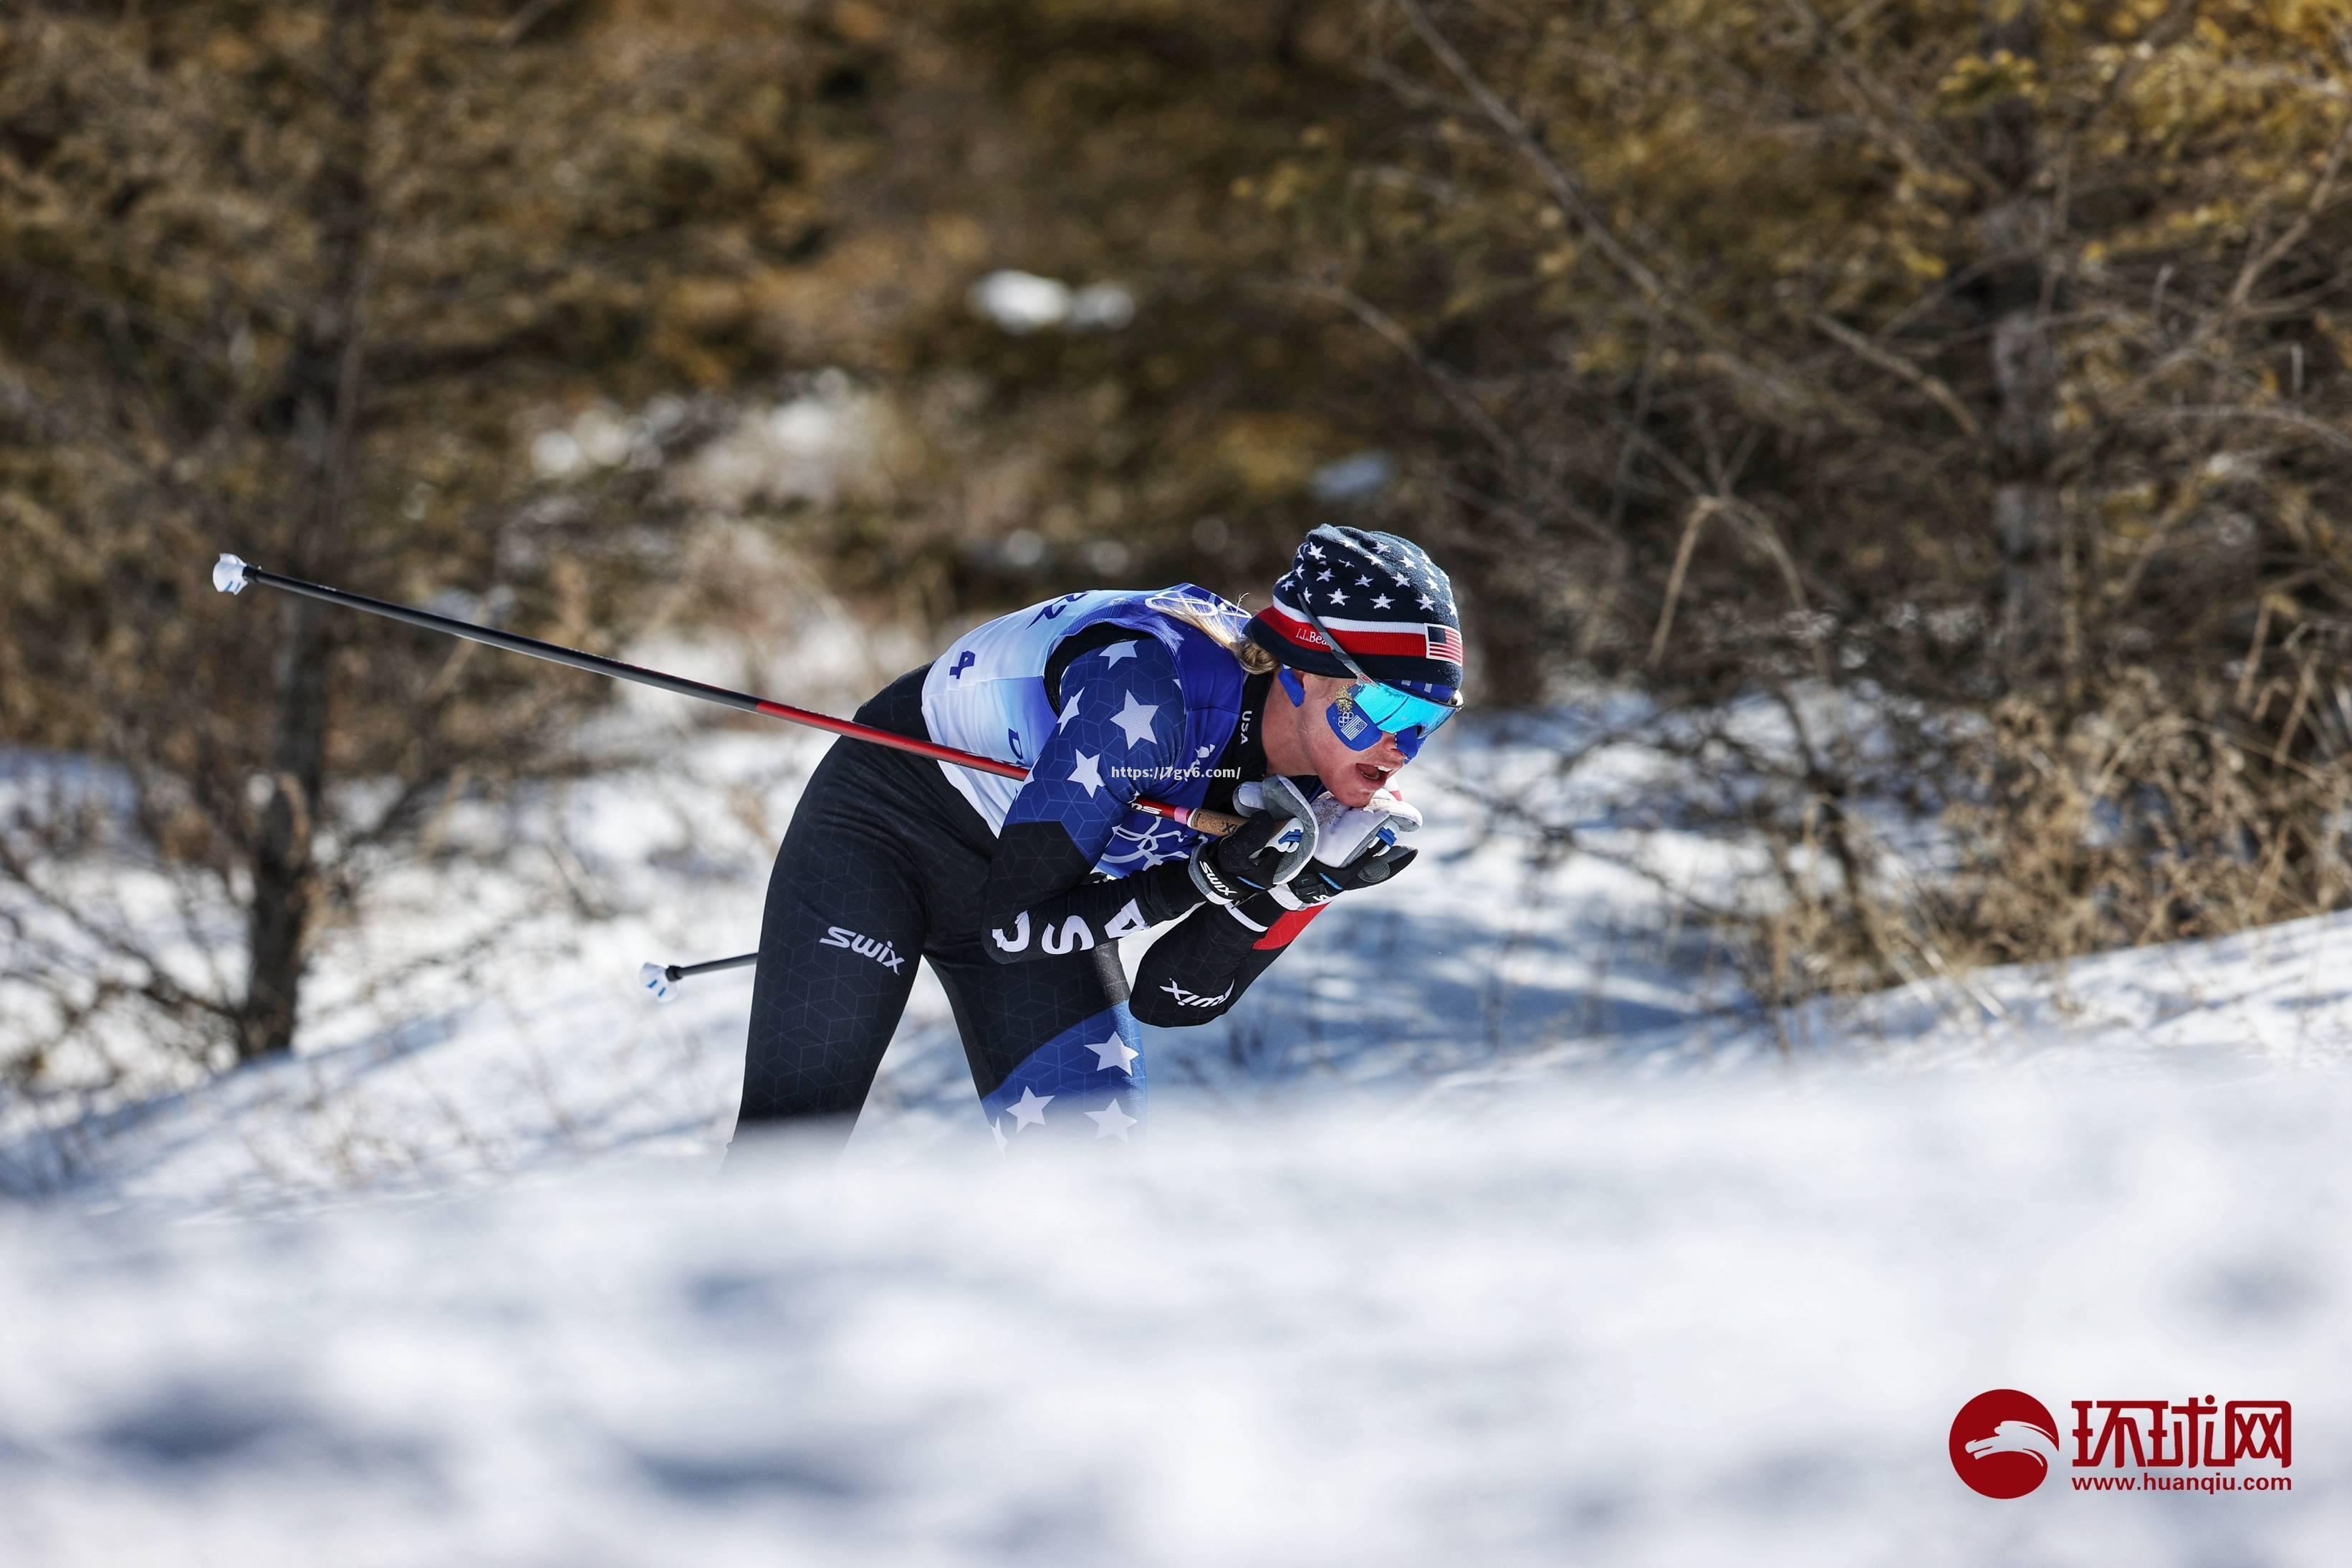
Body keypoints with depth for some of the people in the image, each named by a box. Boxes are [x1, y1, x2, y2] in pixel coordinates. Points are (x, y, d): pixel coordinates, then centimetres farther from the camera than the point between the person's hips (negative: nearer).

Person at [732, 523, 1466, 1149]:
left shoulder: (1319, 806, -16)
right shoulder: (1150, 686, -36)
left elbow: (1168, 1001, -11)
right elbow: (1012, 925, -32)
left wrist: (1275, 894, -27)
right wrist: (1206, 879, -38)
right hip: (885, 822, -6)